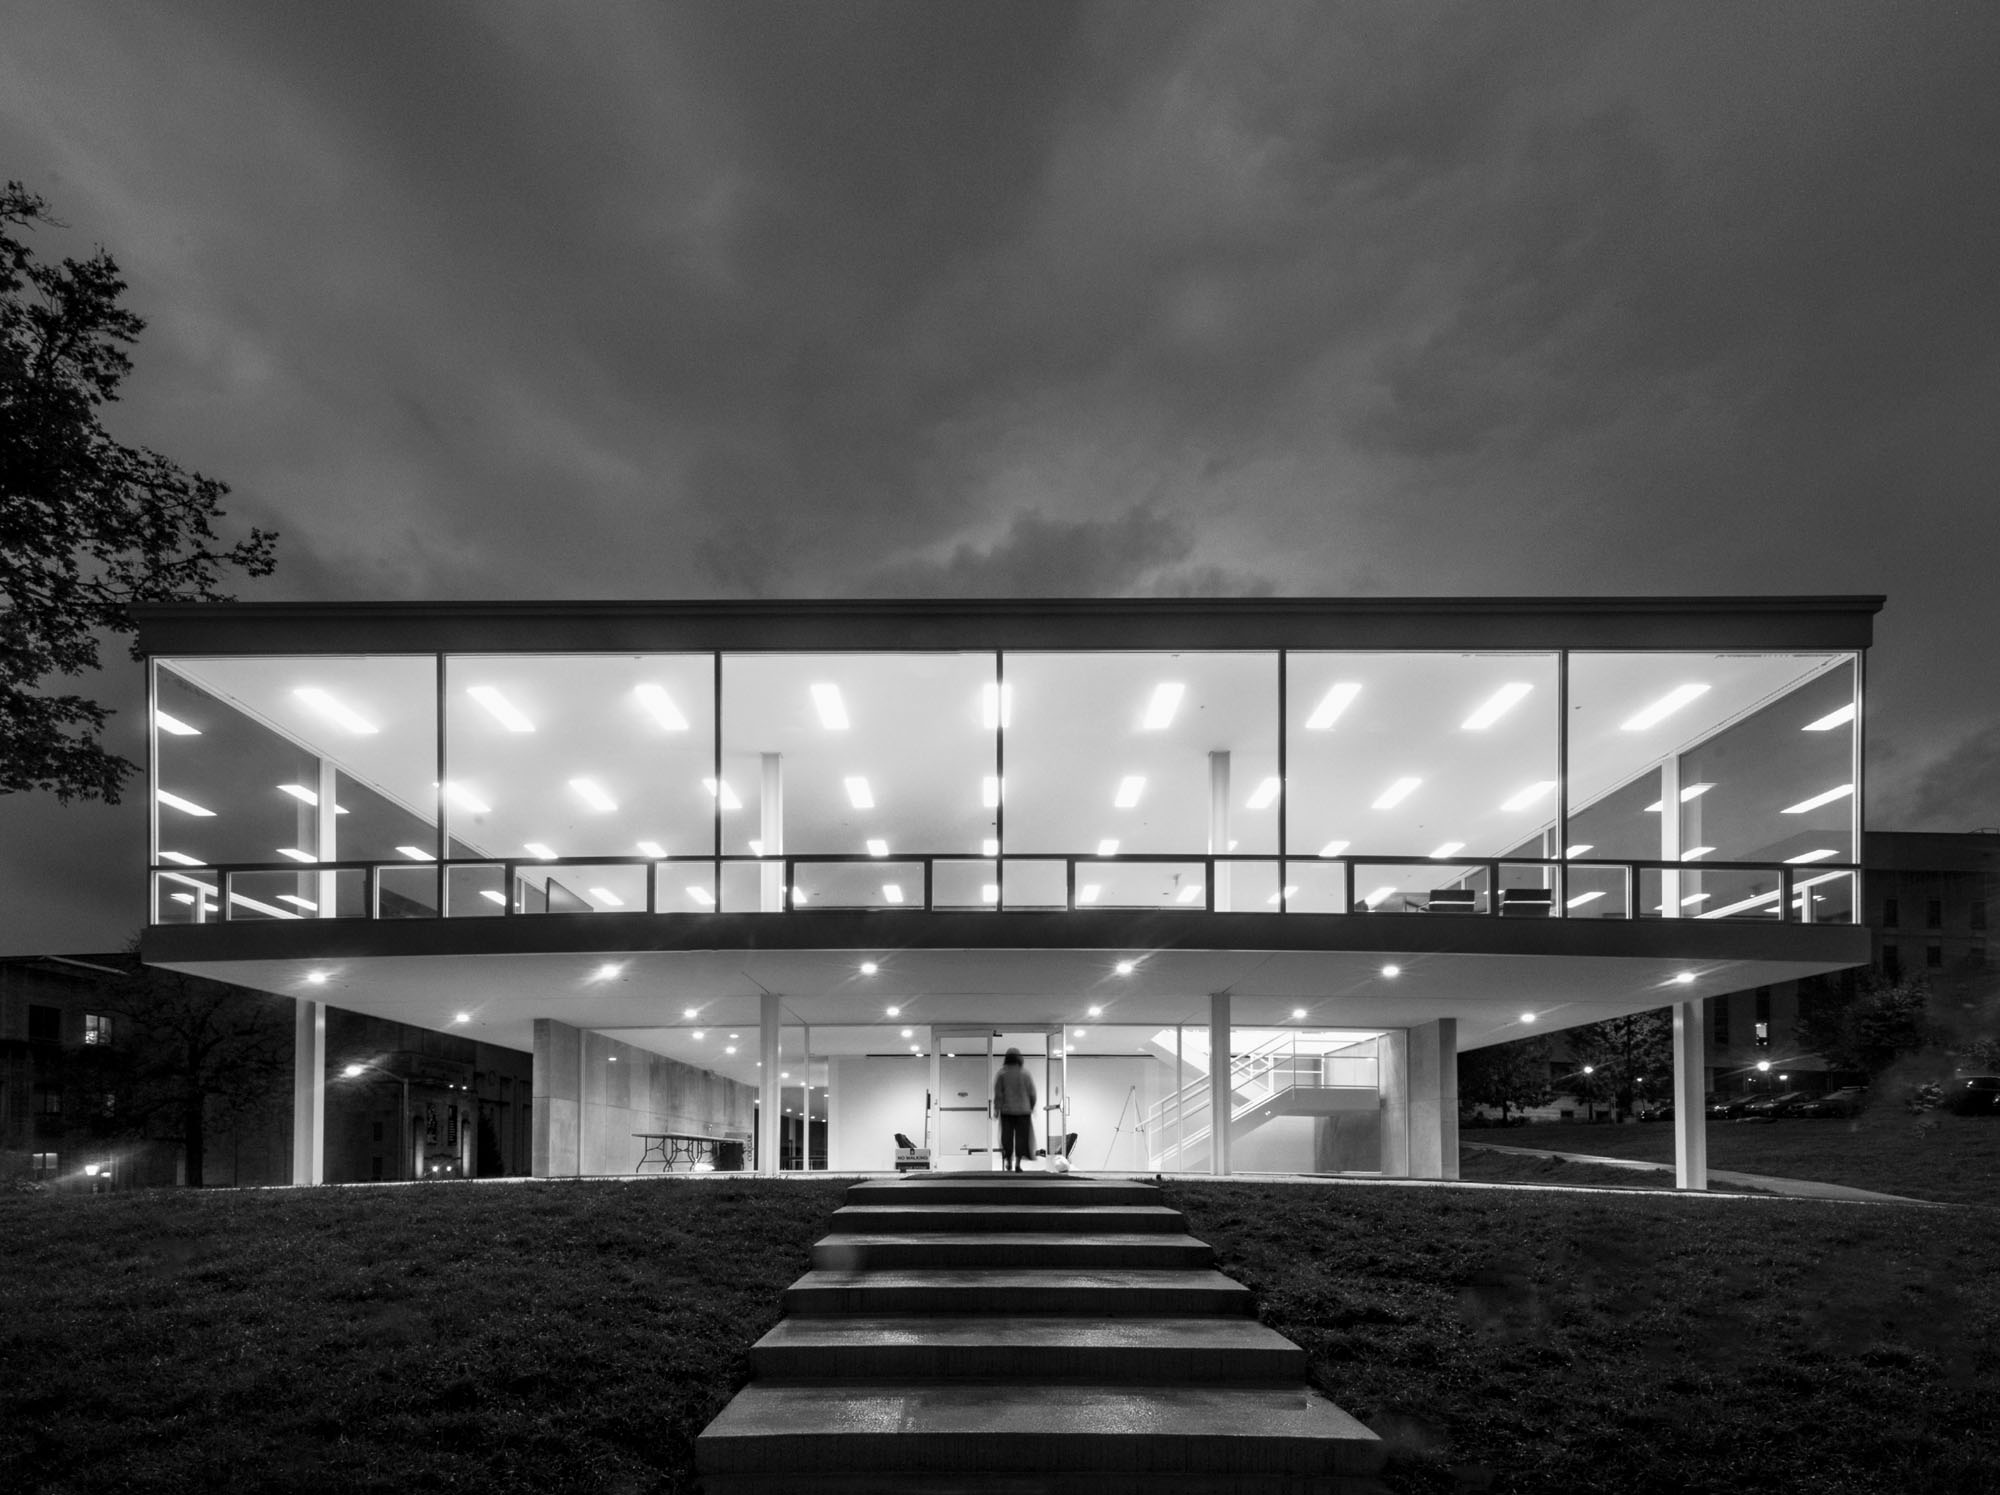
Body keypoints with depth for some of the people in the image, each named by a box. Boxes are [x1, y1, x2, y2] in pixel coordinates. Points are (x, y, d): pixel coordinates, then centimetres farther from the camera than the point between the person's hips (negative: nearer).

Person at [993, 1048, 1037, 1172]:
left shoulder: (1001, 1073, -3)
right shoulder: (1025, 1073, -1)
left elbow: (998, 1093, -4)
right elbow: (1032, 1093, 3)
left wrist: (996, 1109, 2)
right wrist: (1031, 1107, 15)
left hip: (1006, 1110, 0)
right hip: (1023, 1110, 0)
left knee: (1007, 1136, 8)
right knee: (1021, 1136, 3)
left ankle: (1008, 1162, 10)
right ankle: (1017, 1163, -2)